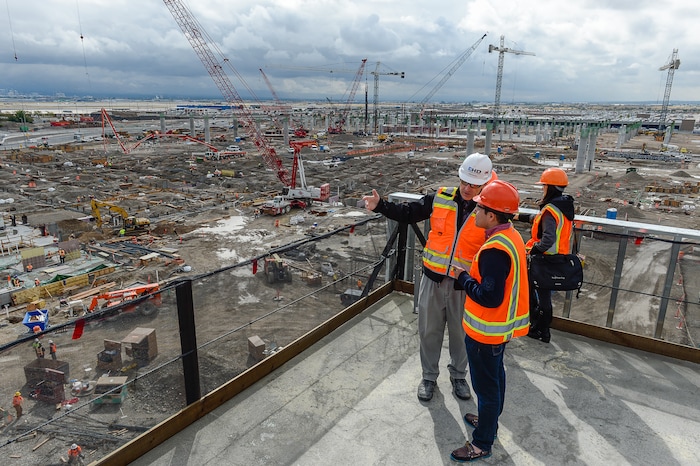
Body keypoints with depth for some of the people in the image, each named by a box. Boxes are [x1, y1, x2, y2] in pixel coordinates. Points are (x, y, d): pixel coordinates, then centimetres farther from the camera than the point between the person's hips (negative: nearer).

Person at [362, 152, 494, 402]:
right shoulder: (439, 199, -5)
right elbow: (407, 213, 1)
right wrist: (380, 205, -13)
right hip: (433, 280, 1)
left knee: (460, 334, 17)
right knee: (429, 330, 14)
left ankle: (458, 376, 43)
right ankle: (429, 376, 37)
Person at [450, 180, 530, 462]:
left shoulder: (494, 250, -31)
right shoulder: (511, 236, 1)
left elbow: (490, 297, -30)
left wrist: (462, 277, -19)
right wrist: (473, 273, 5)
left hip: (486, 330, -10)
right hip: (502, 325, 10)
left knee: (485, 385, 6)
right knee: (495, 375, 25)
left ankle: (482, 443, 23)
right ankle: (490, 421, 45)